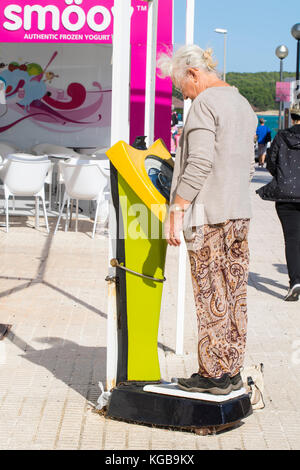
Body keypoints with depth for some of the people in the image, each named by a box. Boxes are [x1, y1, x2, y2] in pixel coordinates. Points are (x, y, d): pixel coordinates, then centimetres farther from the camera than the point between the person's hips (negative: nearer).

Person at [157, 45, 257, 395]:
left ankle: (213, 373, 4)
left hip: (208, 213, -9)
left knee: (211, 297, -2)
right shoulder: (242, 104, 17)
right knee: (235, 295, 10)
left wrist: (176, 211, -17)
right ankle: (232, 372, 16)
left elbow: (199, 163, -19)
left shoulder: (205, 103, -10)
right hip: (240, 212, 9)